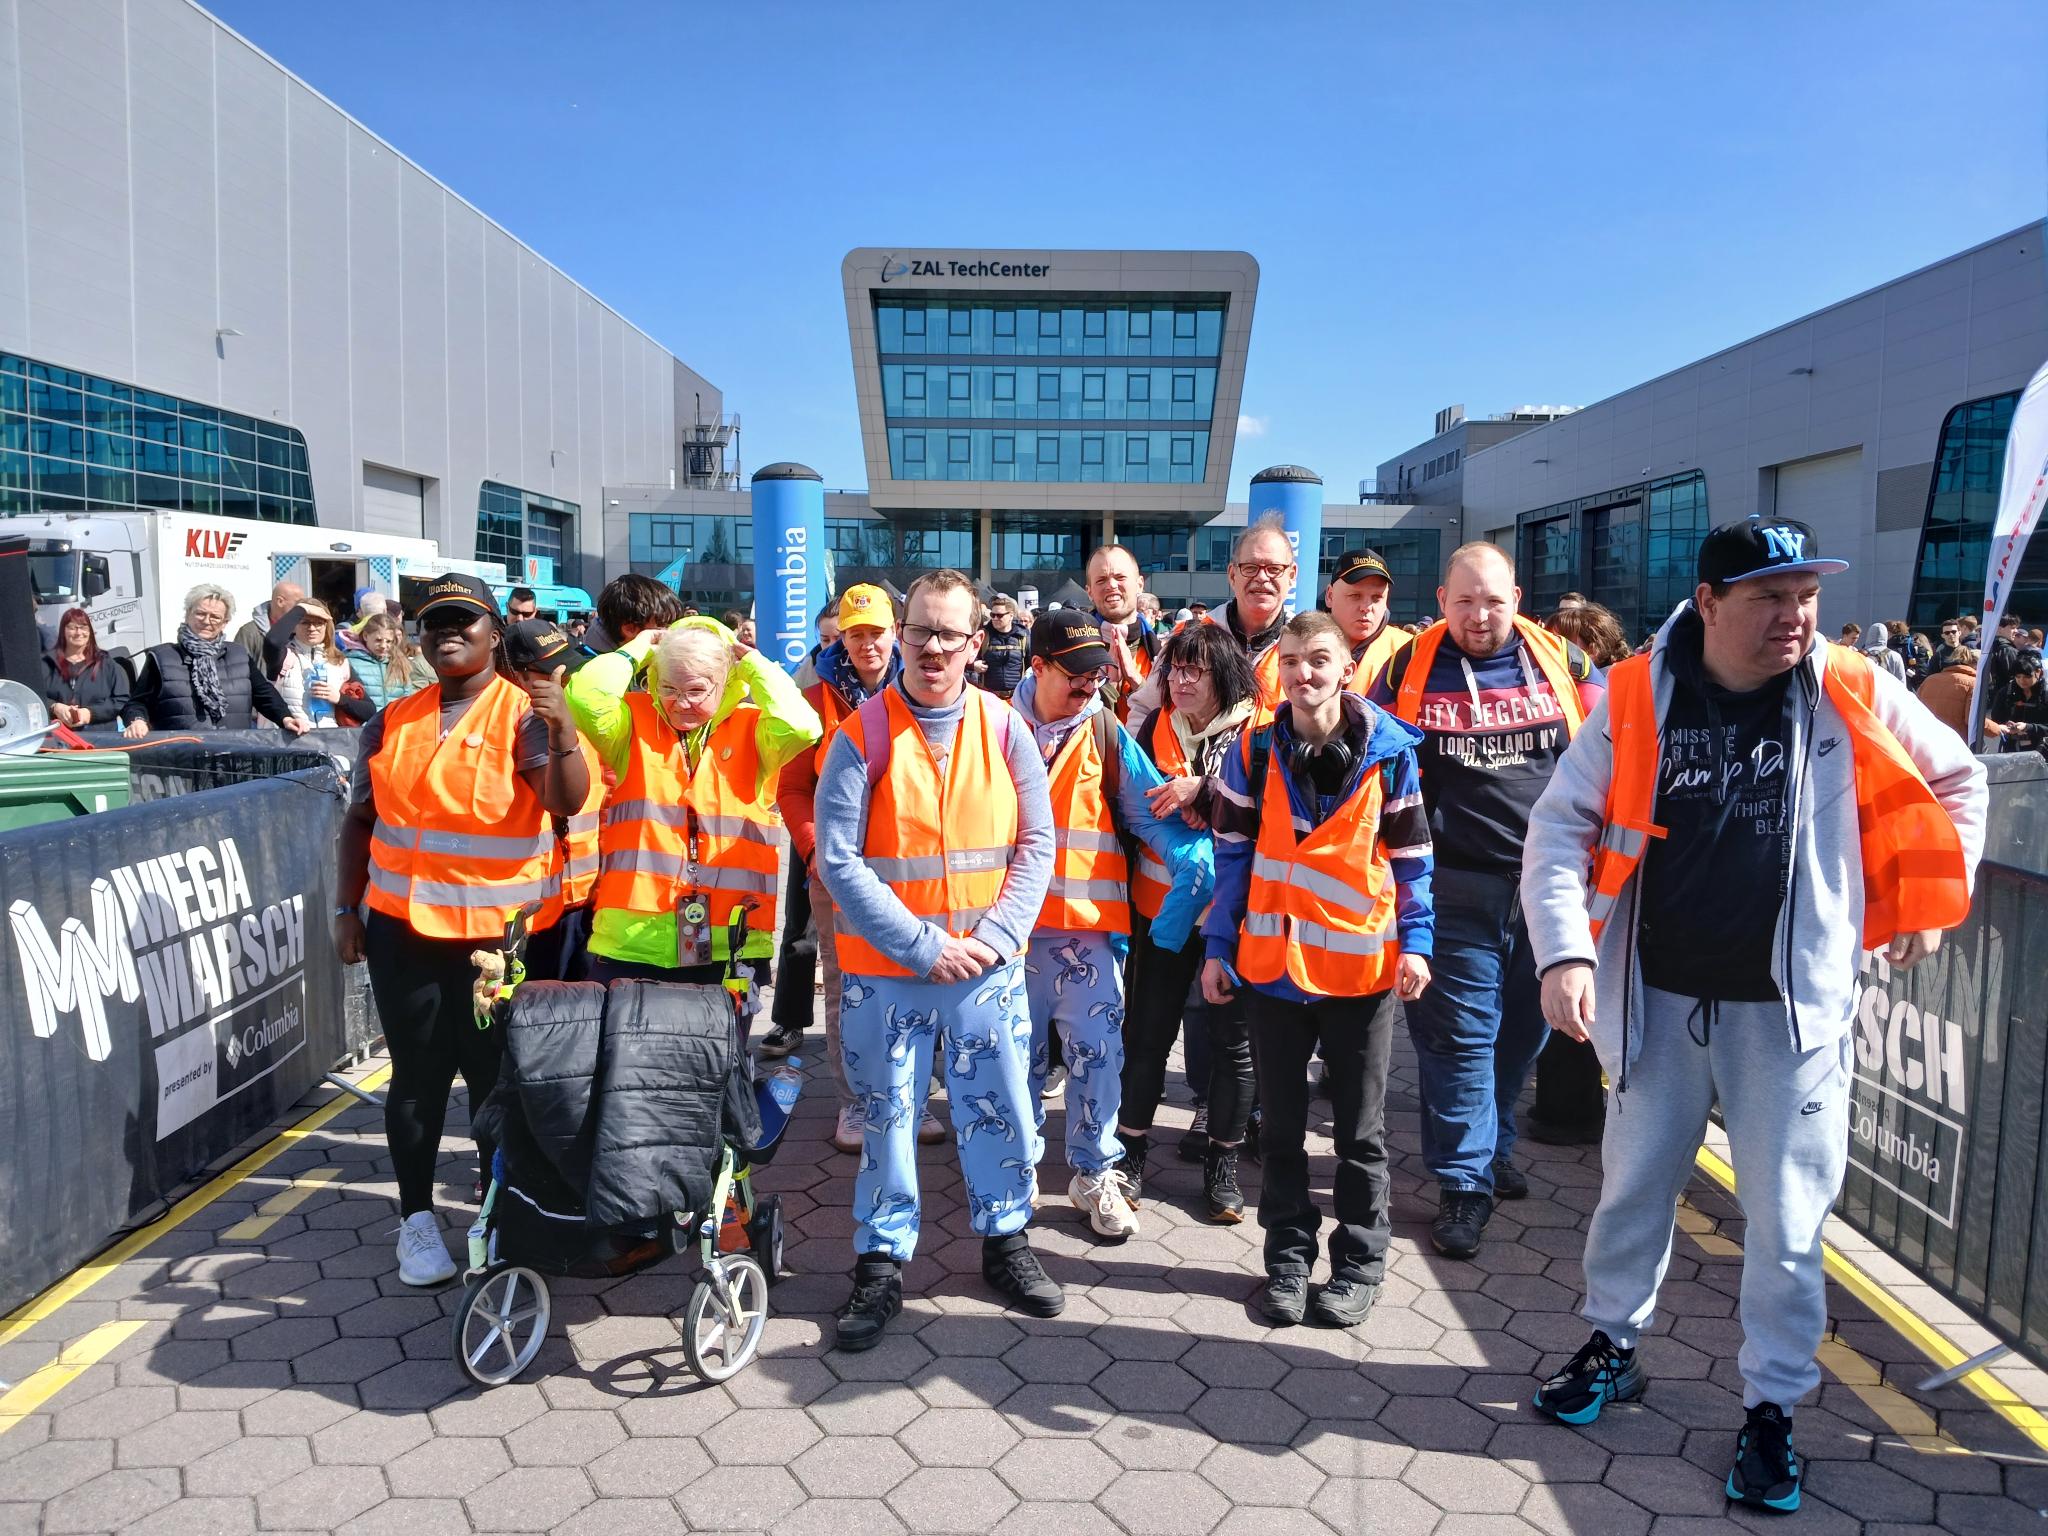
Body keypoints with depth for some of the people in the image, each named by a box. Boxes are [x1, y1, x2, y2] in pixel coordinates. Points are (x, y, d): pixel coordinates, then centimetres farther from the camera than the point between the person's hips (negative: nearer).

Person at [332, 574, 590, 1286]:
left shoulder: (523, 712, -5)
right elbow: (359, 820, 15)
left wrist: (562, 729, -35)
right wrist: (347, 910, 10)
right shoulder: (394, 721, 9)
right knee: (418, 1073, 8)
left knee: (498, 1074, 5)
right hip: (403, 929, 3)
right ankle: (416, 1217, 20)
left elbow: (567, 801, -19)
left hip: (504, 931, -3)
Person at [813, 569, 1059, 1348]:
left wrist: (995, 936, -10)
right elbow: (837, 859, -11)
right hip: (886, 970, -2)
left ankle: (1005, 1240, 33)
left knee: (1001, 1113, 12)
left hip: (990, 968, 2)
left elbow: (1036, 843, 2)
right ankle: (881, 1265, 26)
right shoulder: (862, 735, -7)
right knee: (887, 1119, 9)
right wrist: (923, 945, -15)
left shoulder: (1004, 727, 0)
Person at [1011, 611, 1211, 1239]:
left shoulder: (1108, 732, 1)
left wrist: (1192, 859, -19)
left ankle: (1095, 1171, 14)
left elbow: (1153, 808, -5)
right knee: (1019, 1049, 12)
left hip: (1089, 923, -1)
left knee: (1096, 1045, -4)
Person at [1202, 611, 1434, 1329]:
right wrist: (1218, 948, 0)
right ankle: (1288, 1255, 28)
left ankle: (1359, 1264, 26)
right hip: (1273, 961, 2)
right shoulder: (1253, 752, 0)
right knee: (1282, 1124, 13)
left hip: (1363, 964, -1)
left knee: (1360, 1129, 11)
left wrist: (1414, 942, -6)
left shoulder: (1388, 752, -3)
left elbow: (1410, 856, 2)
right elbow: (1233, 854, 3)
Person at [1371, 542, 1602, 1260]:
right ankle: (1464, 1180, 9)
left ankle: (1492, 1145, 35)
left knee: (1524, 1027, 14)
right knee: (1460, 1032, -1)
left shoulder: (1563, 663, 5)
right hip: (1456, 885, -2)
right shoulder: (1408, 669, 1)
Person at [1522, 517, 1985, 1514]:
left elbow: (1955, 778, 11)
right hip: (1658, 996, 1)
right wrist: (1565, 952, -17)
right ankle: (1612, 1347, 37)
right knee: (1633, 1187, 16)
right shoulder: (1636, 697, -8)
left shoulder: (1852, 695, -6)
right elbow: (1560, 826, -7)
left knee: (1785, 1222, 7)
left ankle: (1771, 1409, 26)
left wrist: (1928, 903, 7)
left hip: (1788, 1005, 0)